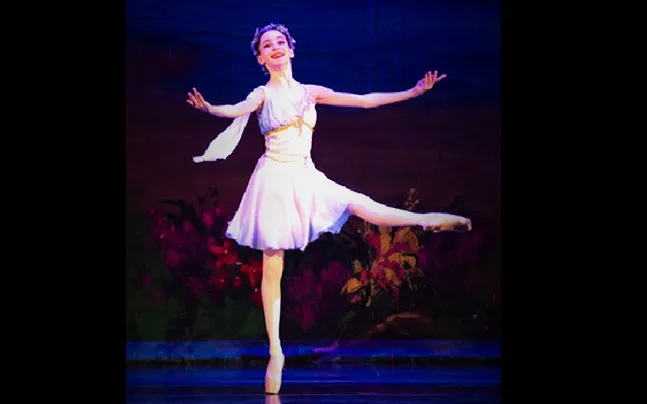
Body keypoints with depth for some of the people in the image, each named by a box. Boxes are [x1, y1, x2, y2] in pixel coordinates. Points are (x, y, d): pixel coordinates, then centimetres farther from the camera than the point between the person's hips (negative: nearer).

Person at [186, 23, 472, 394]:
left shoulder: (310, 92, 10)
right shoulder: (263, 95, -1)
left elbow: (365, 100, 10)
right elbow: (236, 110, -24)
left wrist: (414, 91, 8)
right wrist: (208, 108, -46)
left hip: (305, 178, 3)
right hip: (275, 179, -3)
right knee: (273, 269, -3)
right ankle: (276, 352, -1)